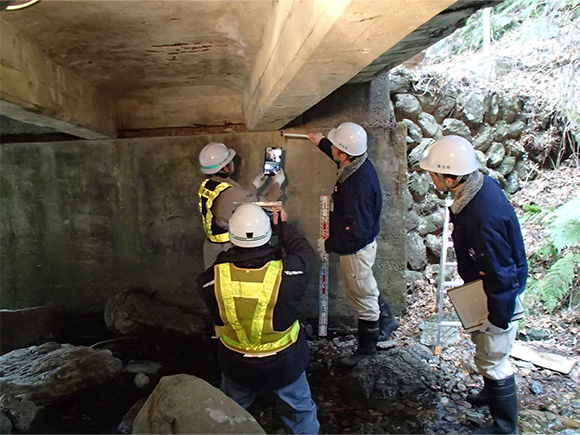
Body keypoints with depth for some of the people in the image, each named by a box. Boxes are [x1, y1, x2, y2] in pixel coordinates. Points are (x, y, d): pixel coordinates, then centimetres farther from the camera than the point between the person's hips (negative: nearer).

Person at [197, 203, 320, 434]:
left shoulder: (215, 277, -27)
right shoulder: (287, 273, -31)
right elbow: (306, 254, -9)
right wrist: (283, 226, 5)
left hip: (236, 365, 2)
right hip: (284, 363, -1)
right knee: (300, 413, 28)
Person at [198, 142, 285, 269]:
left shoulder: (205, 186, -3)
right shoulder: (231, 193, -30)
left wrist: (255, 185, 13)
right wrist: (276, 184, -1)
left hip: (211, 245, 8)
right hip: (229, 249, -8)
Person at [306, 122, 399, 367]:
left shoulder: (358, 186, -36)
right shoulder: (358, 163, -7)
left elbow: (356, 233, -33)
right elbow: (340, 157, 21)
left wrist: (328, 245, -19)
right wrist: (321, 143, 31)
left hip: (357, 250, -9)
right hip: (357, 244, 10)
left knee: (363, 296, 12)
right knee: (364, 287, 29)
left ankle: (367, 347, 35)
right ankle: (386, 320, 51)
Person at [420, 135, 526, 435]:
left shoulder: (483, 217, -38)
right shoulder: (482, 183, -8)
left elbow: (501, 272, -29)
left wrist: (500, 319, -17)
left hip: (500, 297, -10)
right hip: (484, 287, 10)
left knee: (492, 360, 9)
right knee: (481, 342, 29)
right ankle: (492, 392, 55)